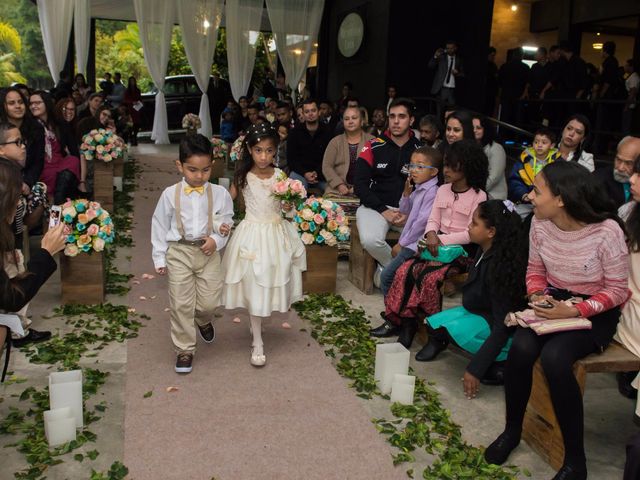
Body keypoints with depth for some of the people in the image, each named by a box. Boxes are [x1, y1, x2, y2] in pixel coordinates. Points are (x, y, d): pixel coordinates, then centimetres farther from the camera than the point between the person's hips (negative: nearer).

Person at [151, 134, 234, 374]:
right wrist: (159, 258, 3)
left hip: (209, 252, 1)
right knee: (181, 304, 3)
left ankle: (203, 321, 42)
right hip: (179, 252, 0)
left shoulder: (220, 194, -4)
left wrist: (217, 240, -14)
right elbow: (160, 226, 3)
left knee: (209, 302, 4)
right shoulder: (170, 194, -5)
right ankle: (184, 350, 17)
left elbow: (227, 223, 5)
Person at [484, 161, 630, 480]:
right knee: (521, 348, -26)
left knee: (554, 357, -31)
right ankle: (512, 430, 0)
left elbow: (616, 291, -12)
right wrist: (537, 296, -12)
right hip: (553, 302, 5)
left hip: (595, 312, -4)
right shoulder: (540, 224, -7)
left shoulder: (606, 232, -22)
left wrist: (574, 311, -25)